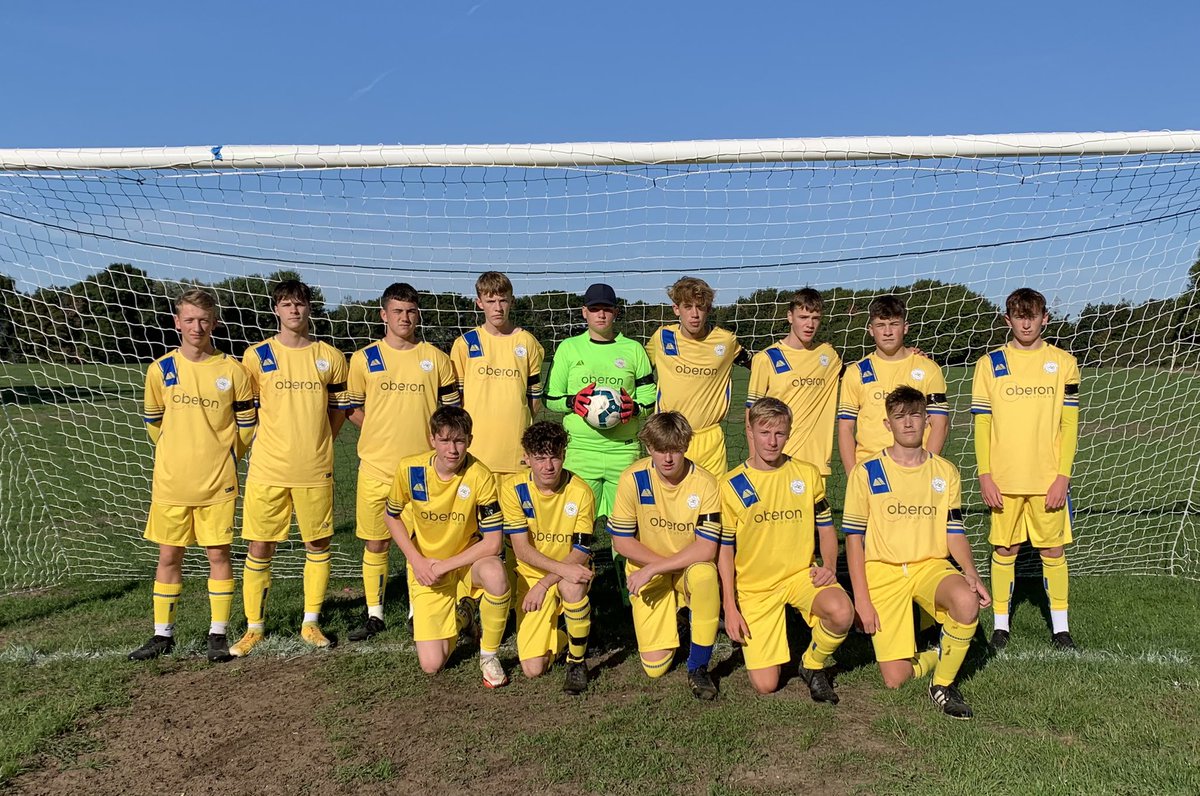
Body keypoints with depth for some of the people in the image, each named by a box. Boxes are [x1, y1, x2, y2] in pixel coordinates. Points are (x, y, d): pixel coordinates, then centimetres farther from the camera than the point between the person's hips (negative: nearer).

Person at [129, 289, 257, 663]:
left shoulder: (232, 370, -4)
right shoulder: (161, 369, 0)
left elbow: (246, 425, 5)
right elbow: (153, 423, 13)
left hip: (218, 482, -1)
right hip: (170, 482, 2)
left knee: (218, 554, 3)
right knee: (169, 557, 9)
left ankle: (218, 634, 15)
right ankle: (162, 635, 22)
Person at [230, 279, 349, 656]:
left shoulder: (330, 357, 3)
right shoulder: (257, 355, 0)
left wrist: (316, 445, 9)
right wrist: (271, 442, 6)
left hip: (315, 469, 1)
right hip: (267, 469, -1)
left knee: (318, 544, 8)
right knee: (259, 547, 4)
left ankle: (311, 623, 23)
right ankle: (254, 627, 19)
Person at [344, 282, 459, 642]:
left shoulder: (436, 358, 3)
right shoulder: (364, 358, 3)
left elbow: (451, 408, 9)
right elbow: (351, 407, 11)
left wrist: (426, 436, -2)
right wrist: (382, 435, 3)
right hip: (376, 467, 0)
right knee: (375, 542, 8)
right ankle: (374, 615, 22)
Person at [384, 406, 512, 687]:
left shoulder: (480, 476, -22)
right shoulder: (410, 469, -15)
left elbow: (493, 542, -20)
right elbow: (391, 517, 3)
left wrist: (444, 566, -21)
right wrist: (416, 560, -9)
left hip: (468, 561, -1)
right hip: (426, 568, 2)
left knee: (495, 575, -38)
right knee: (431, 665, -8)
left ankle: (489, 654, -11)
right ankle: (460, 616, 27)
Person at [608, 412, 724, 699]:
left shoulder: (704, 483, -19)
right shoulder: (633, 479, -17)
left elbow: (706, 549, -23)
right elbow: (621, 541, -9)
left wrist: (653, 568, -25)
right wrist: (663, 567, -15)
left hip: (691, 568, -1)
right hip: (648, 572, 1)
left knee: (704, 574, -38)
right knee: (655, 666, -7)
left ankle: (698, 667, -16)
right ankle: (671, 621, 29)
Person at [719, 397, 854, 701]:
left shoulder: (808, 474, 1)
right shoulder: (732, 485, -6)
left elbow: (826, 528, 10)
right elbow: (725, 549, -1)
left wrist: (829, 567, -10)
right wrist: (730, 608, -6)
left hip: (801, 574, 2)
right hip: (754, 585, -1)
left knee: (842, 612, -32)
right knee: (765, 684, -7)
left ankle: (813, 665, 0)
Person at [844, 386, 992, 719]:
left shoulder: (945, 472, 7)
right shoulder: (866, 473, -3)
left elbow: (954, 532, 8)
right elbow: (853, 538, -2)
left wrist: (970, 571, -13)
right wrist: (862, 600, -8)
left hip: (931, 565, 2)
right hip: (883, 570, -2)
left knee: (967, 600, -34)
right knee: (895, 679, -10)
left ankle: (943, 685, -9)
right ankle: (938, 657, 26)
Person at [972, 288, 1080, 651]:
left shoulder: (1063, 363, 4)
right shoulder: (989, 364, 3)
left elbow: (1069, 424, 3)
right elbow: (981, 423, 2)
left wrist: (1063, 476, -5)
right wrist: (985, 475, -5)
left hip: (1049, 479, 0)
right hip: (1004, 480, 0)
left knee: (1053, 549, 7)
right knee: (1004, 549, 6)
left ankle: (1060, 626, 19)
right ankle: (1001, 624, 18)